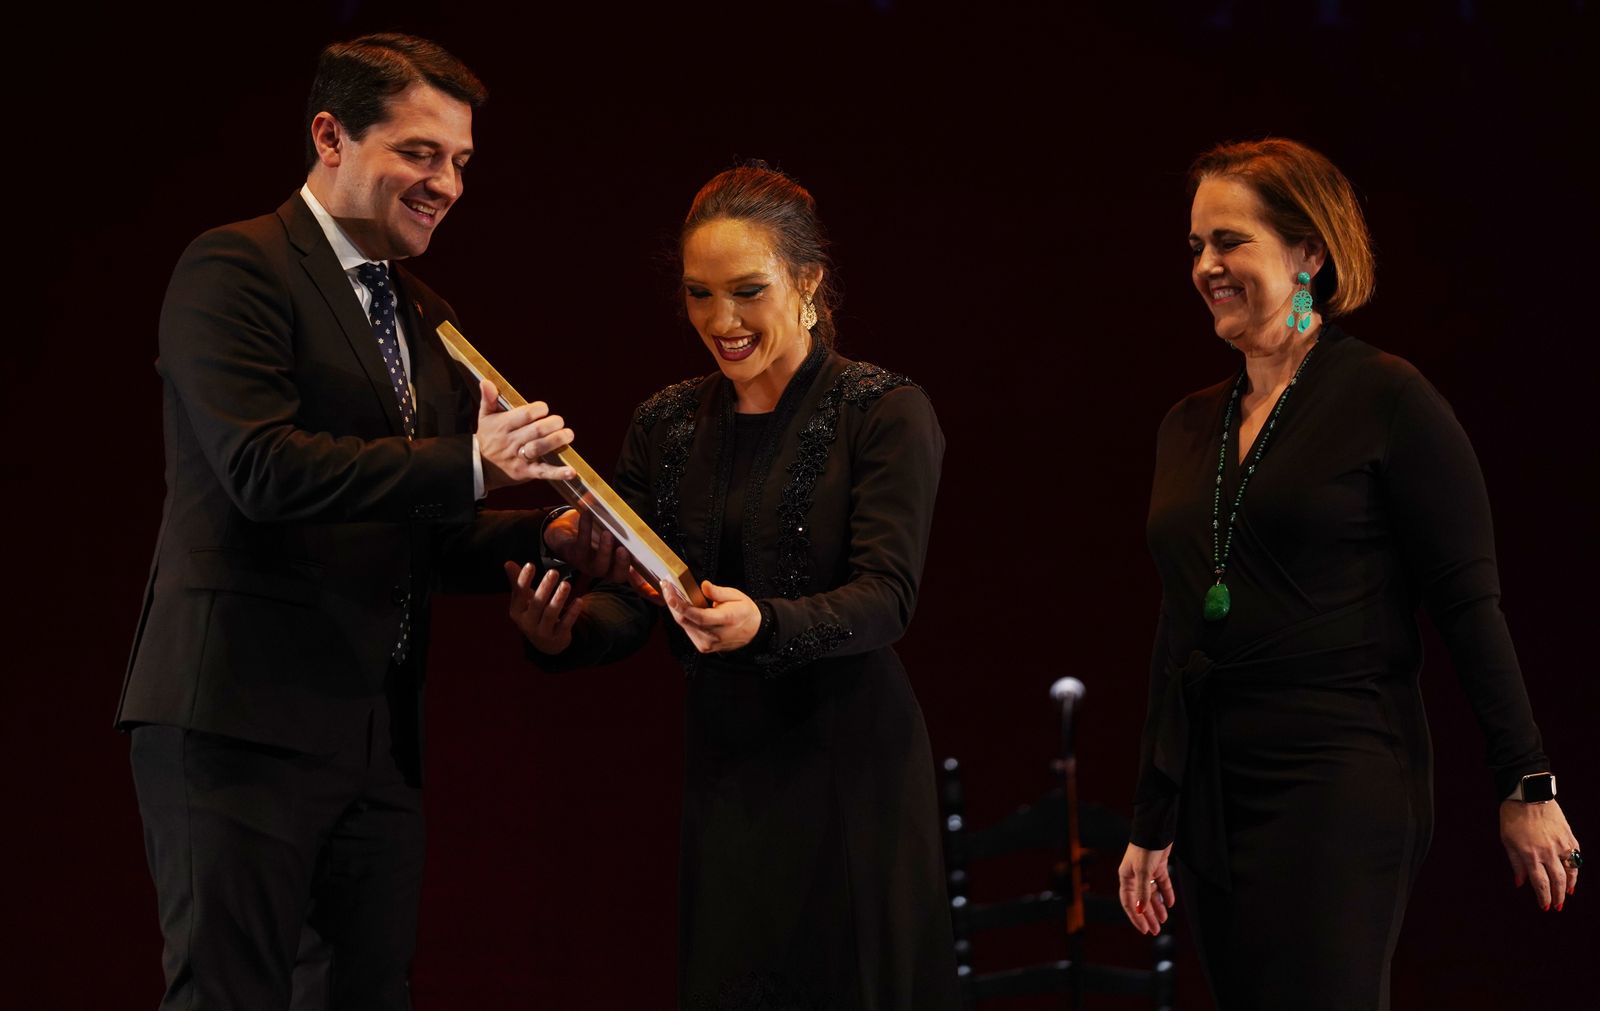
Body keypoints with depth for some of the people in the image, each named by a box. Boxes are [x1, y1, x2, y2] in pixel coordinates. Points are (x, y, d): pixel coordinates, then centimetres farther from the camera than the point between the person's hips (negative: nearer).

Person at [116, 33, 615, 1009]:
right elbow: (261, 466, -19)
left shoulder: (428, 321, 22)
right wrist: (469, 463, -23)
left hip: (380, 736, 8)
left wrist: (546, 535, 2)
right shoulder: (235, 268, -5)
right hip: (248, 714, -8)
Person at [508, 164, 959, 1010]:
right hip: (721, 772, 4)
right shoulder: (666, 425, 9)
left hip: (848, 771, -4)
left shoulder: (885, 413, -6)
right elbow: (630, 600, 3)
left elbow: (886, 599, -15)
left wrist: (764, 624, -34)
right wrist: (566, 631, -19)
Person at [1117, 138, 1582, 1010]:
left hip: (1340, 783, -6)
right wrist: (1151, 825, 19)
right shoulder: (1189, 426, 14)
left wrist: (1527, 787, -10)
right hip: (1213, 794, 6)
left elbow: (1469, 603, -7)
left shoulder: (1386, 399, -5)